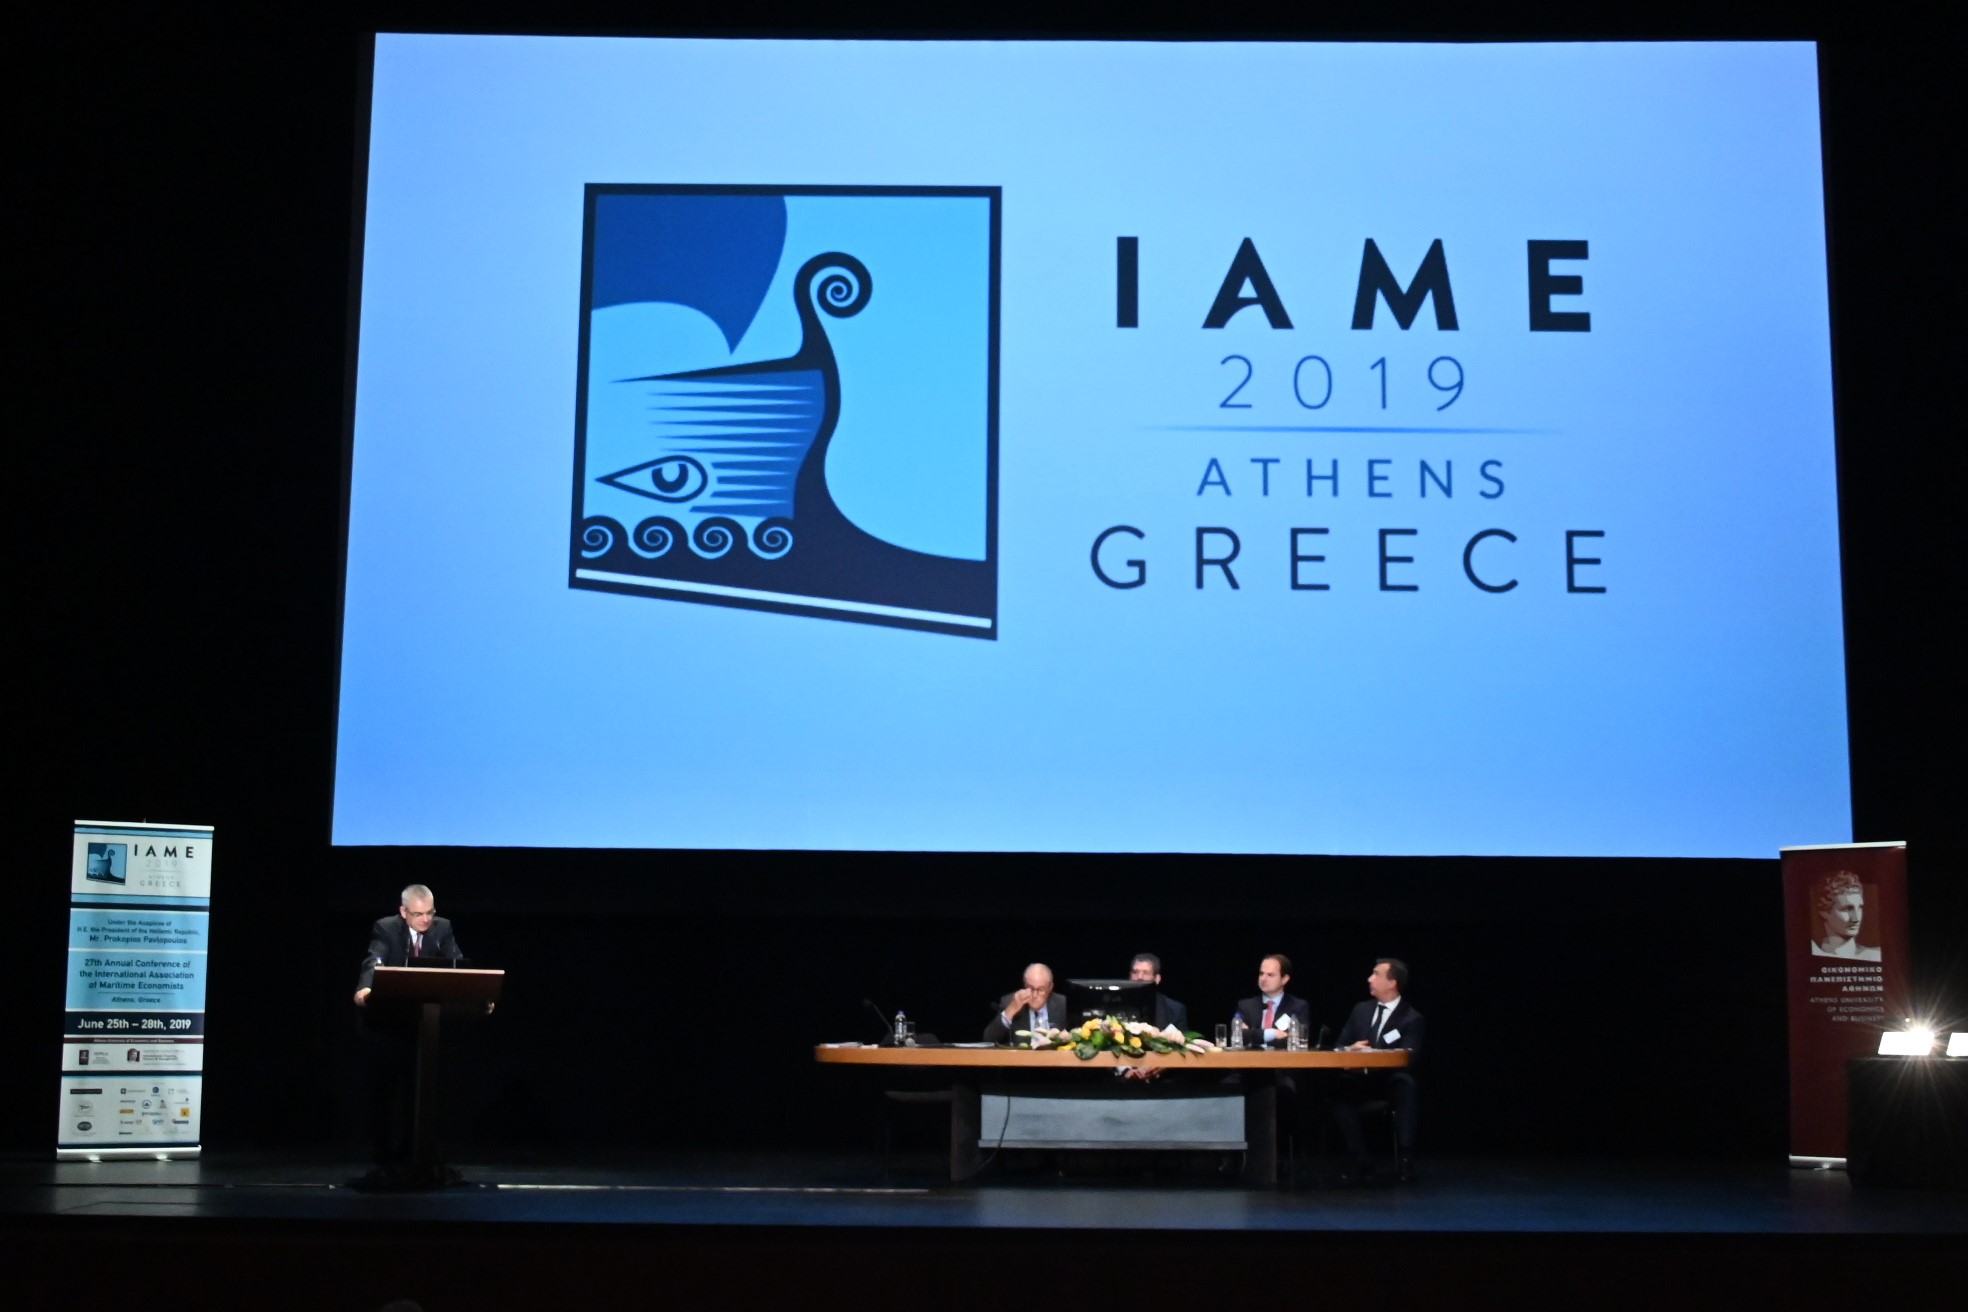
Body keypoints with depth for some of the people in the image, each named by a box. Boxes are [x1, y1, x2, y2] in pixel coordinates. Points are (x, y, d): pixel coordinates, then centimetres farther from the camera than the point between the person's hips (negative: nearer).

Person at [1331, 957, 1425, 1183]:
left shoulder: (1412, 1018, -1)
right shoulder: (1361, 1010, 15)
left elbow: (1408, 1058, -13)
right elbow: (1340, 1046, 15)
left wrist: (1372, 1054, -25)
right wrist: (1350, 1049, -11)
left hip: (1391, 1081, -4)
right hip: (1362, 1079, 4)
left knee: (1405, 1086, -38)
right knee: (1339, 1089, -29)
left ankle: (1405, 1158, -33)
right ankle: (1360, 1160, -23)